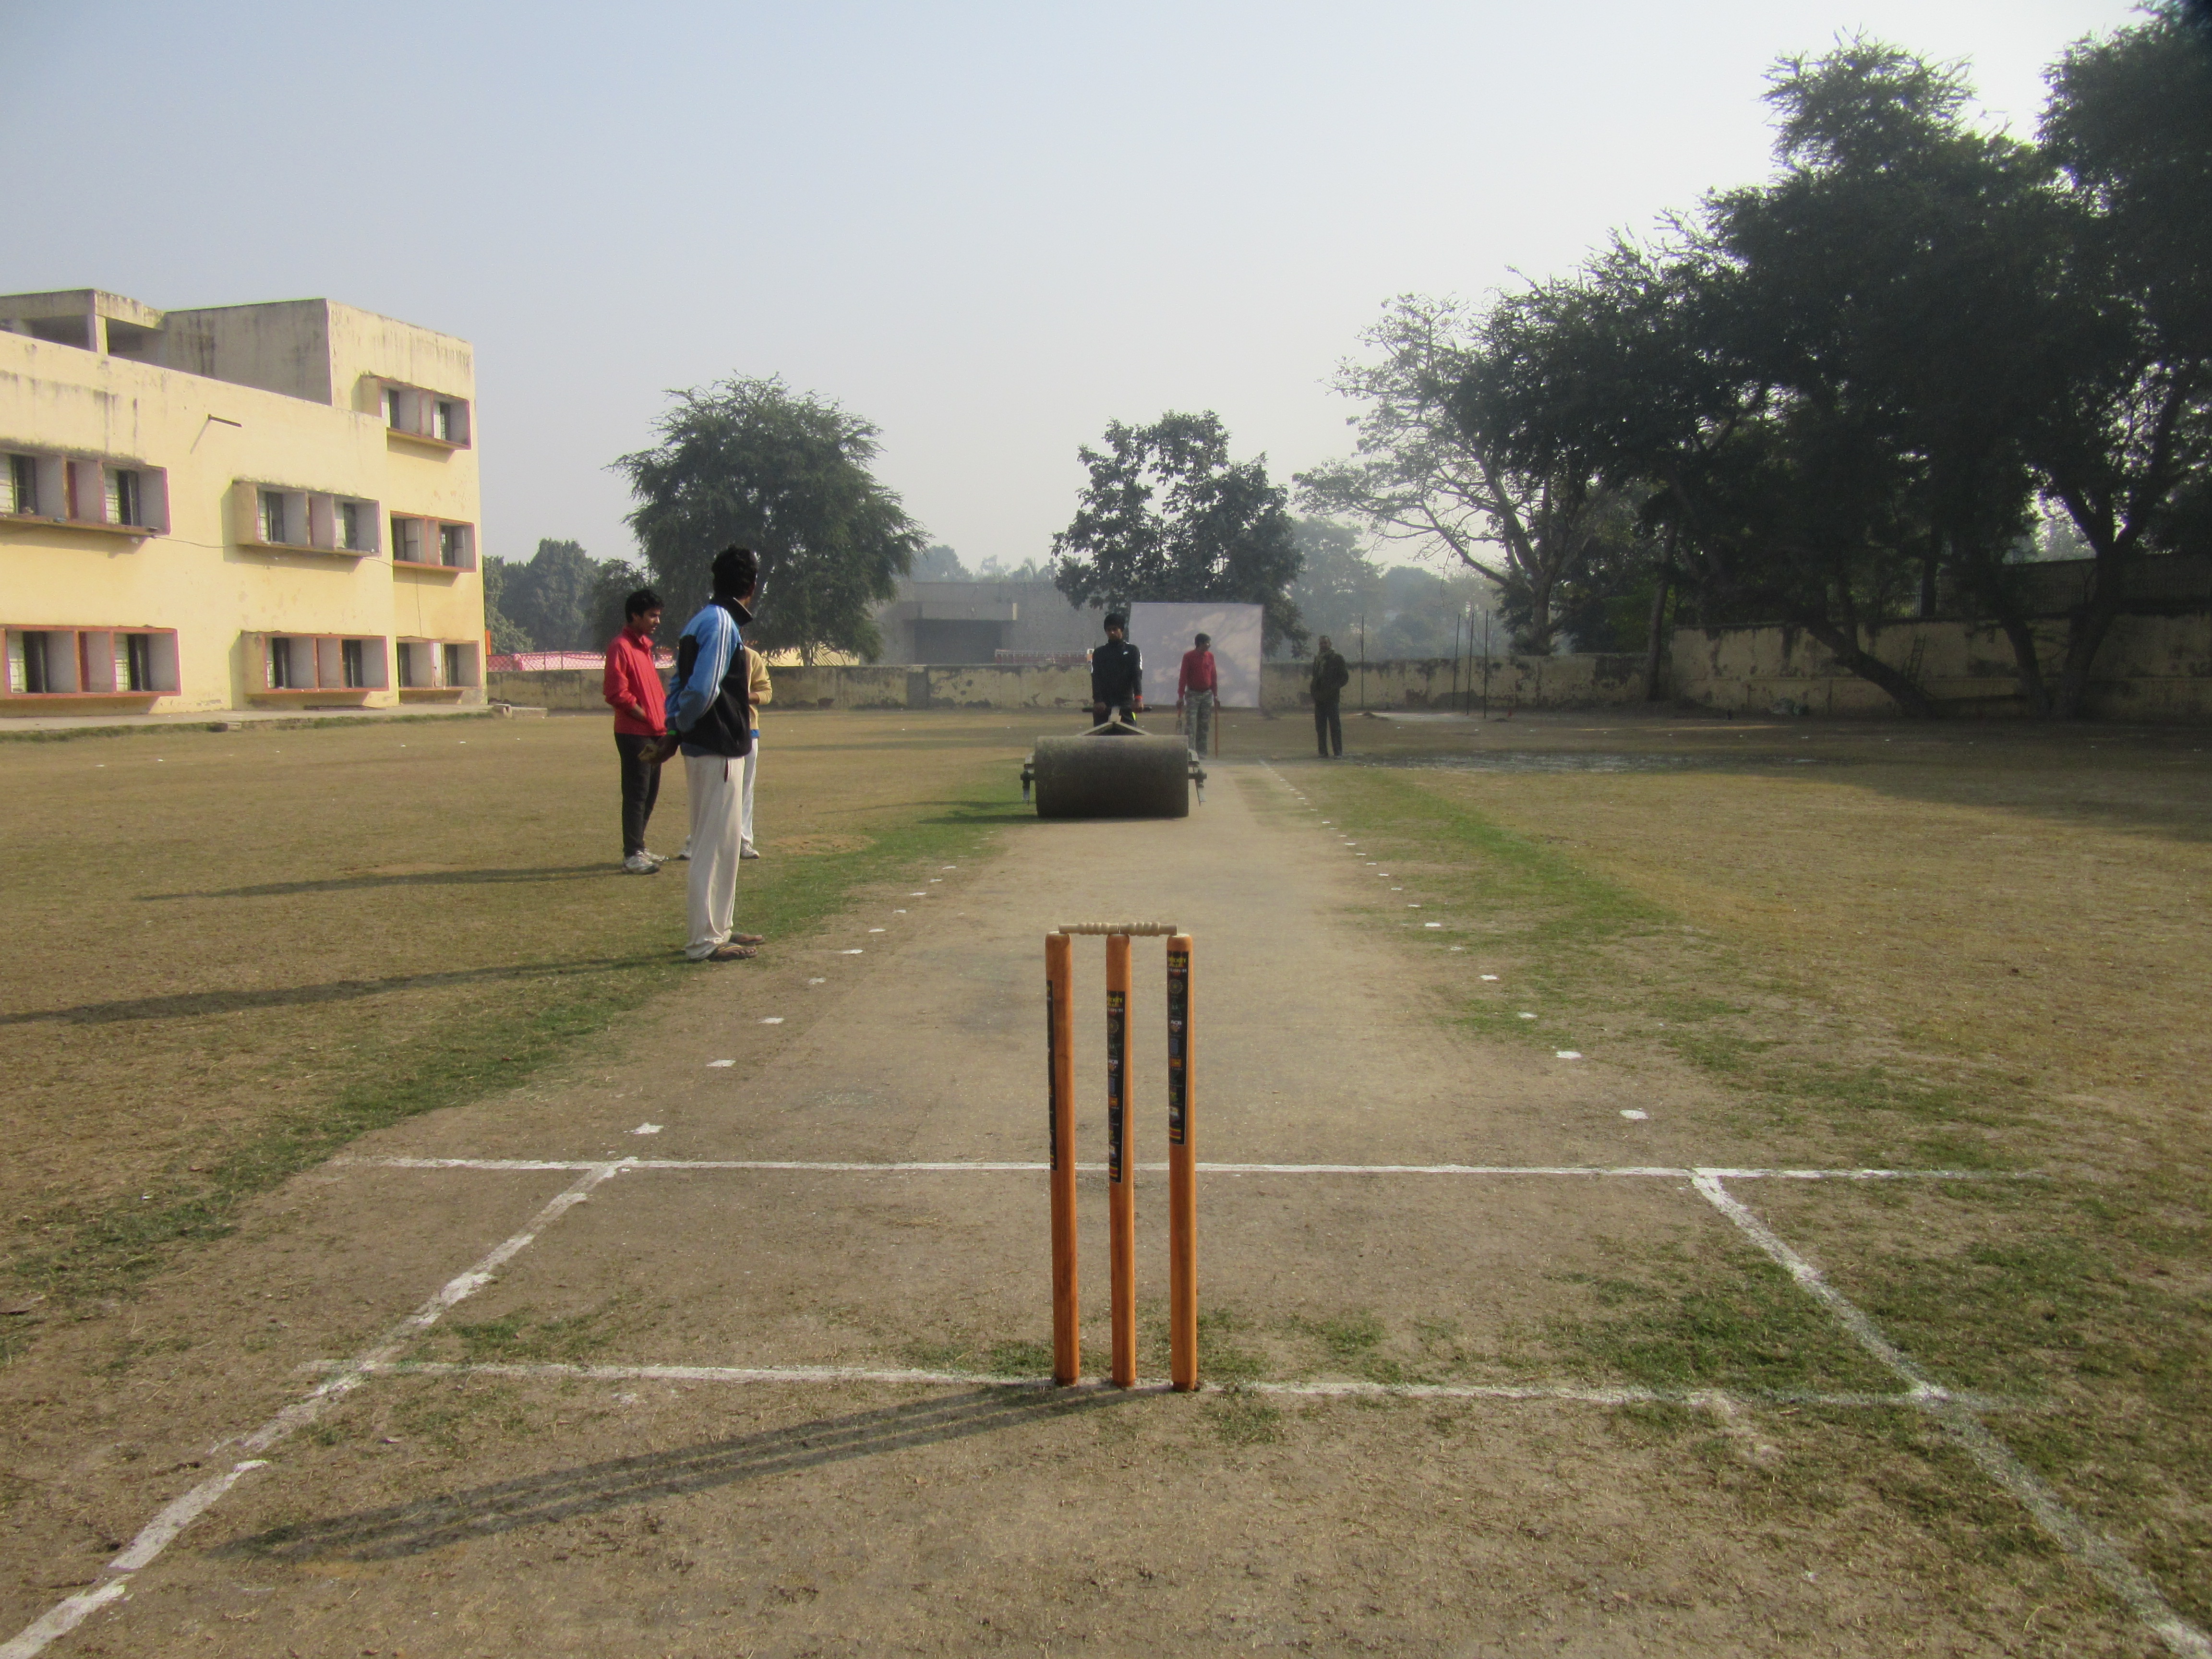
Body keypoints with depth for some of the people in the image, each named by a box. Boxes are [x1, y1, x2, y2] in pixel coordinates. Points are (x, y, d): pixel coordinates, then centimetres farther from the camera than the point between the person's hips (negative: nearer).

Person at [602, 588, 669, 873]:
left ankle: (638, 849, 22)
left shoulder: (645, 646, 18)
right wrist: (648, 718, -13)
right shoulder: (621, 647, -12)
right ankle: (632, 855, -2)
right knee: (636, 793, -7)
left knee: (650, 793, 13)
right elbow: (617, 694, -18)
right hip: (633, 733, -9)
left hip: (653, 733, 9)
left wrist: (663, 717, 11)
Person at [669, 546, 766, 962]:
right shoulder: (723, 624, -15)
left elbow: (681, 685, 14)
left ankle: (719, 928, 27)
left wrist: (673, 730, 6)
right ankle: (706, 941, 1)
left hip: (709, 749, 10)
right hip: (717, 751, -10)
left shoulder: (700, 622, 15)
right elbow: (702, 689, -23)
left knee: (720, 844, 17)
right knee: (714, 845, -4)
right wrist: (683, 724, -7)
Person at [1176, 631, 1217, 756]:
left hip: (1207, 694, 4)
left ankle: (1202, 751, 8)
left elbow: (1214, 676, 14)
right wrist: (1181, 696, -10)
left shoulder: (1210, 656, 8)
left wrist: (1215, 695, 13)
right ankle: (1190, 750, -14)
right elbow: (1183, 677, -6)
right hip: (1193, 694, -4)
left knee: (1205, 724, 4)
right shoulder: (1189, 656, -5)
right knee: (1191, 723, -12)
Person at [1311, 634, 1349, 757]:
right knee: (1320, 726, 3)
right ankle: (1323, 753, 7)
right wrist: (1314, 694, 9)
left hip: (1332, 698, -5)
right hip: (1319, 699, 5)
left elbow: (1345, 678, -1)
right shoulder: (1317, 659, 17)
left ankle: (1338, 752, -5)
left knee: (1335, 726, -7)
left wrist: (1333, 688, -14)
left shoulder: (1337, 658, 1)